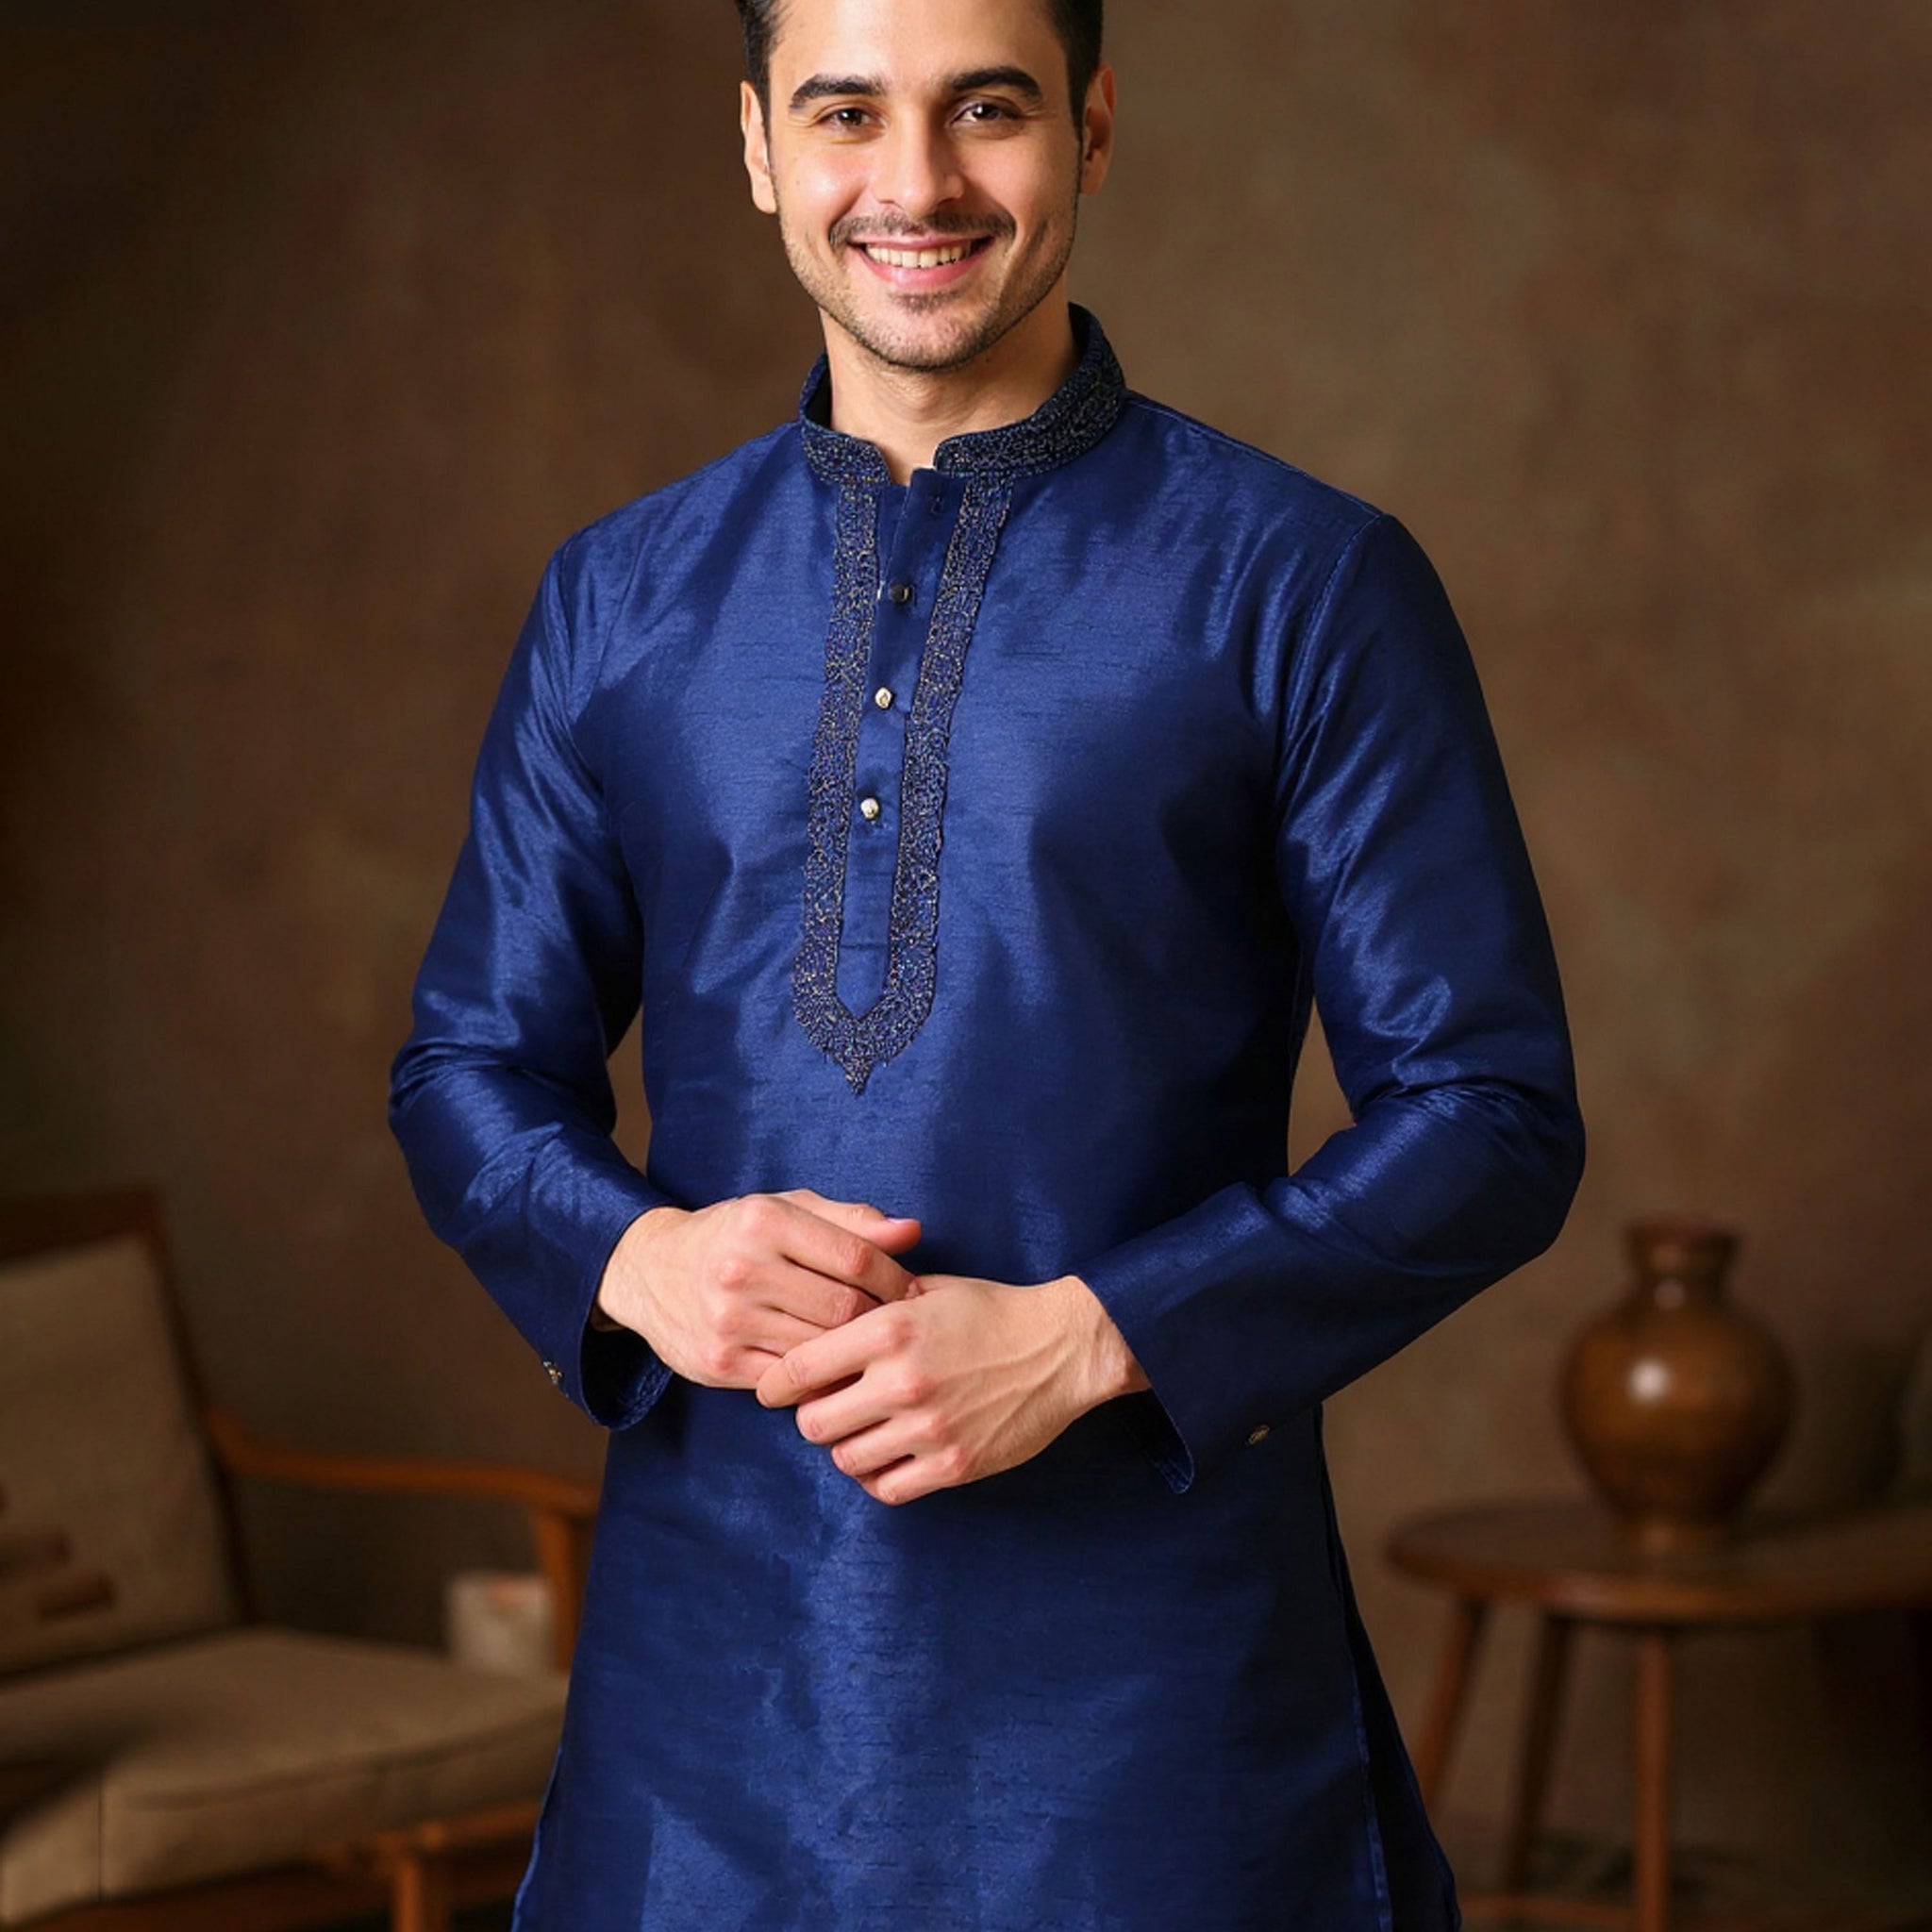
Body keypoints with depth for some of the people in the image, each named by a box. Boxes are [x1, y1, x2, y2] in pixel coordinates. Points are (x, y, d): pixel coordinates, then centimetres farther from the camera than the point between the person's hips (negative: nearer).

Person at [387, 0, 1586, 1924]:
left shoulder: (1303, 586, -3)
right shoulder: (621, 598, 8)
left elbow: (1491, 1114, -5)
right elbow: (473, 1062, 13)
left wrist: (1084, 1337, -15)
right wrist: (635, 1254, -8)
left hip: (1147, 1645, -3)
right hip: (719, 1630, 3)